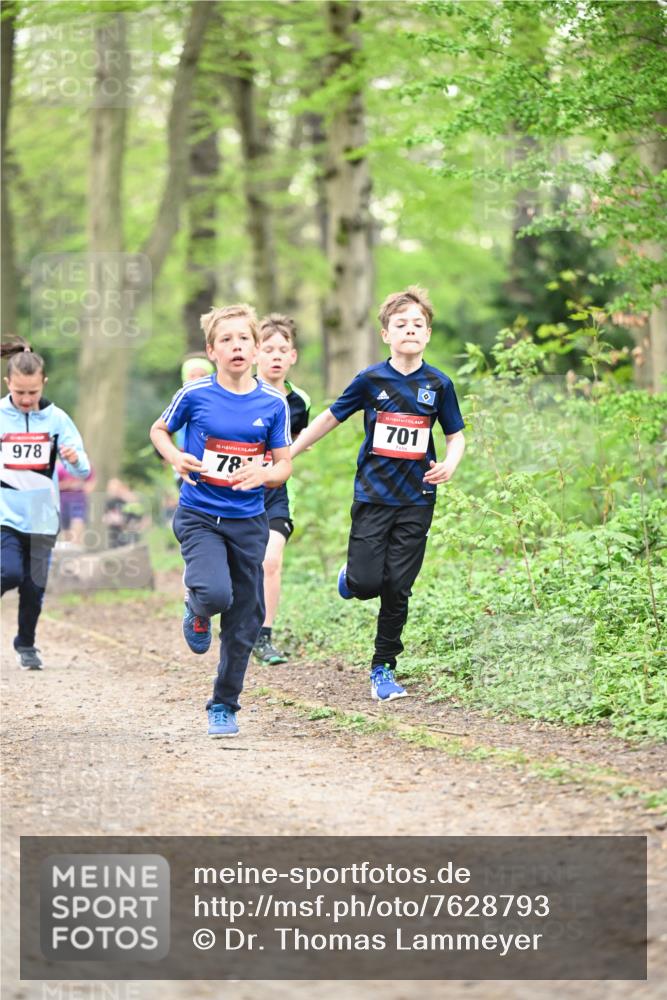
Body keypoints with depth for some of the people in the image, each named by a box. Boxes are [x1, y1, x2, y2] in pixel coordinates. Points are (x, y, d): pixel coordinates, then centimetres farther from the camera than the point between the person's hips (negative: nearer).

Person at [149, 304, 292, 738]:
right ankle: (198, 612, 11)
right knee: (216, 593, -27)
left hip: (248, 521, 3)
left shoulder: (274, 403, -2)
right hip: (199, 517, -3)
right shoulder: (195, 394, -7)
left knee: (244, 621, 6)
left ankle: (224, 706, 25)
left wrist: (264, 474, -19)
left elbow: (285, 465, 4)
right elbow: (159, 430, 10)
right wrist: (176, 458, -10)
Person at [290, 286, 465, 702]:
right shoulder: (371, 380, -2)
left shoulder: (438, 384, 1)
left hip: (416, 499, 1)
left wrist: (450, 463, -11)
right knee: (366, 583, -9)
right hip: (373, 494, -1)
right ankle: (350, 577, 29)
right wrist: (286, 456, 12)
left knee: (397, 588, 0)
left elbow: (456, 435, 11)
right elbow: (329, 419, 9)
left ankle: (383, 669, 13)